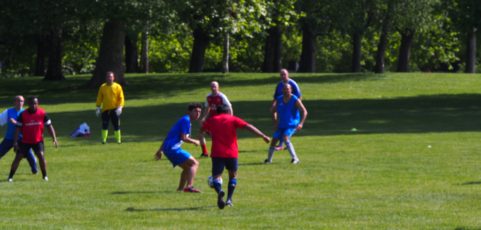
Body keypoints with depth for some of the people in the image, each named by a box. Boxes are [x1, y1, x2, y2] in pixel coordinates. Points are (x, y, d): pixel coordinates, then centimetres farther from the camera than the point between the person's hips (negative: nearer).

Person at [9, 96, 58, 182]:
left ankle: (45, 175, -3)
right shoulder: (23, 115, -11)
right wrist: (15, 142, -15)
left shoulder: (42, 113, -10)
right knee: (18, 157, -4)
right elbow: (18, 128, -8)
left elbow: (49, 126, -4)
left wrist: (54, 139, -9)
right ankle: (10, 176, 9)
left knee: (41, 155, -19)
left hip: (38, 140, 0)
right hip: (25, 141, 1)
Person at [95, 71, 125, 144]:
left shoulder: (117, 87, 0)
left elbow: (121, 98, -2)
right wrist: (98, 107, 4)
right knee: (105, 125, -3)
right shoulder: (102, 87, 5)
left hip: (115, 109, -1)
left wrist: (120, 107, -14)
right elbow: (99, 98, 10)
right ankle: (104, 140, 2)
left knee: (116, 125, 0)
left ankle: (118, 140, 8)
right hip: (105, 110, 1)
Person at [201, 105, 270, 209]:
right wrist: (263, 136, -6)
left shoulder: (211, 120, 11)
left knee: (216, 176, -1)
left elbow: (202, 131, 26)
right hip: (232, 153, 0)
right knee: (233, 175, 21)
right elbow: (248, 126, -4)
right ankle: (229, 199, 11)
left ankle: (219, 191, -34)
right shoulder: (233, 119, 6)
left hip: (217, 153, 0)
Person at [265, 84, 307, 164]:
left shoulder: (295, 100, -11)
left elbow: (304, 111, -12)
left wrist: (301, 123, -22)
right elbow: (274, 111, 19)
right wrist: (275, 121, 5)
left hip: (292, 125, -5)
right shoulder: (279, 100, 4)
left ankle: (295, 158, -24)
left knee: (285, 137, -29)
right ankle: (269, 159, 19)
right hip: (281, 126, 5)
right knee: (274, 139, -2)